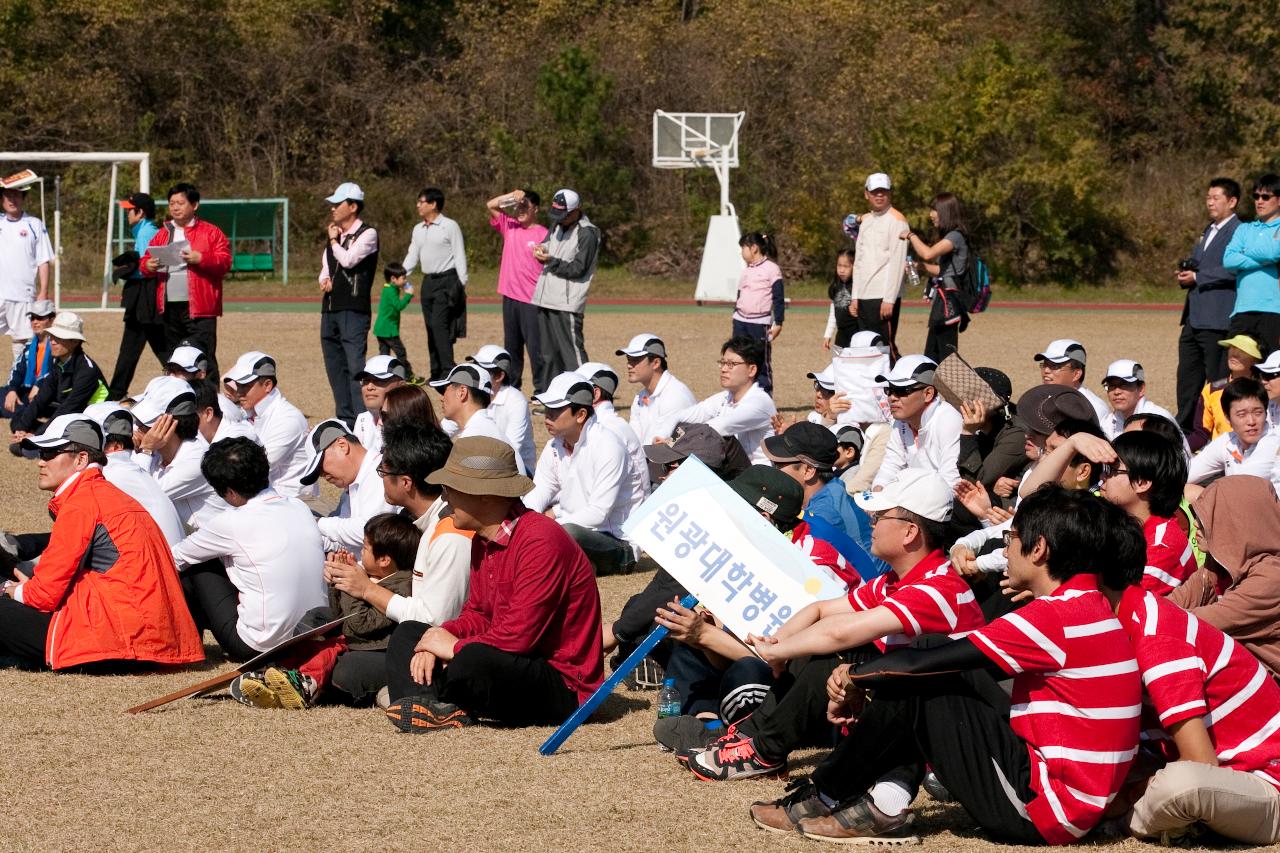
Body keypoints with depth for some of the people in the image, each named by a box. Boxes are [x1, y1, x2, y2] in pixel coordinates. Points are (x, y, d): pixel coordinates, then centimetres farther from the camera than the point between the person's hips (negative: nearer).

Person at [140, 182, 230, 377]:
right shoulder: (162, 234, 17)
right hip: (169, 308, 5)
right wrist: (148, 265, -5)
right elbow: (144, 260, 18)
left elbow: (225, 263, -5)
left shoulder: (211, 232, 2)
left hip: (199, 309, -5)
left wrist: (201, 259, -20)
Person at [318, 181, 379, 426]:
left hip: (354, 309, -8)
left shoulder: (367, 234, -6)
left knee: (355, 365, -15)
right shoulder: (335, 234, 17)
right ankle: (345, 420, 17)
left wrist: (334, 240, -2)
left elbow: (348, 259, -19)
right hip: (330, 308, 8)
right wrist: (324, 281, 3)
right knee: (335, 367, 10)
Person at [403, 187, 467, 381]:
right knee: (431, 327, 6)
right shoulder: (418, 230, 14)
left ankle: (448, 371, -18)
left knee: (439, 324, -17)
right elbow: (412, 256, 17)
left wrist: (462, 284, -11)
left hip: (446, 280, -7)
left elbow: (459, 256, -6)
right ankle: (436, 373, 11)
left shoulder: (450, 227, -4)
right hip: (428, 281, 7)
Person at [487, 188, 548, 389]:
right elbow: (490, 205, 10)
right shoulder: (510, 226, 10)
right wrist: (511, 196, -4)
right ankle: (511, 386, 21)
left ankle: (542, 390, -1)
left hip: (532, 299, -6)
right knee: (511, 345, 13)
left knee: (535, 346, -6)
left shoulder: (543, 234, -7)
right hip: (510, 296, 6)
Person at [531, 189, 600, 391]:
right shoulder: (558, 227, 15)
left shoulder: (587, 234, -10)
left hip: (567, 303, -8)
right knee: (547, 349, 12)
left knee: (570, 348, -12)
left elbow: (578, 269, -14)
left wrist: (550, 261, -19)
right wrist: (541, 250, 0)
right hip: (545, 299, 8)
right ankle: (546, 391, 19)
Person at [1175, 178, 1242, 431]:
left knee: (1216, 380, -4)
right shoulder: (1208, 232, 21)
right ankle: (1184, 428, 18)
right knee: (1187, 376, 12)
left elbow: (1233, 270, -20)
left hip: (1217, 320, -9)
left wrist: (1197, 277, -15)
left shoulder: (1238, 231, -9)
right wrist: (1184, 273, 8)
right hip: (1194, 319, 9)